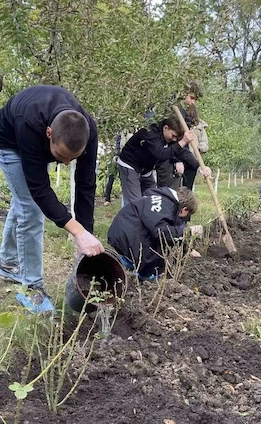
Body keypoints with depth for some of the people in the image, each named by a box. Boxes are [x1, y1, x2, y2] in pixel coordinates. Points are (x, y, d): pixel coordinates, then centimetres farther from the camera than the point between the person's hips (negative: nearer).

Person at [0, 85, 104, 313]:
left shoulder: (87, 129, -35)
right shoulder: (29, 125, -47)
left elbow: (85, 184, -27)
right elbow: (39, 188, -43)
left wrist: (87, 234, -30)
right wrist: (78, 232, -49)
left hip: (41, 144, 5)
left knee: (23, 201, 19)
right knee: (31, 208, -14)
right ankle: (31, 287, -3)